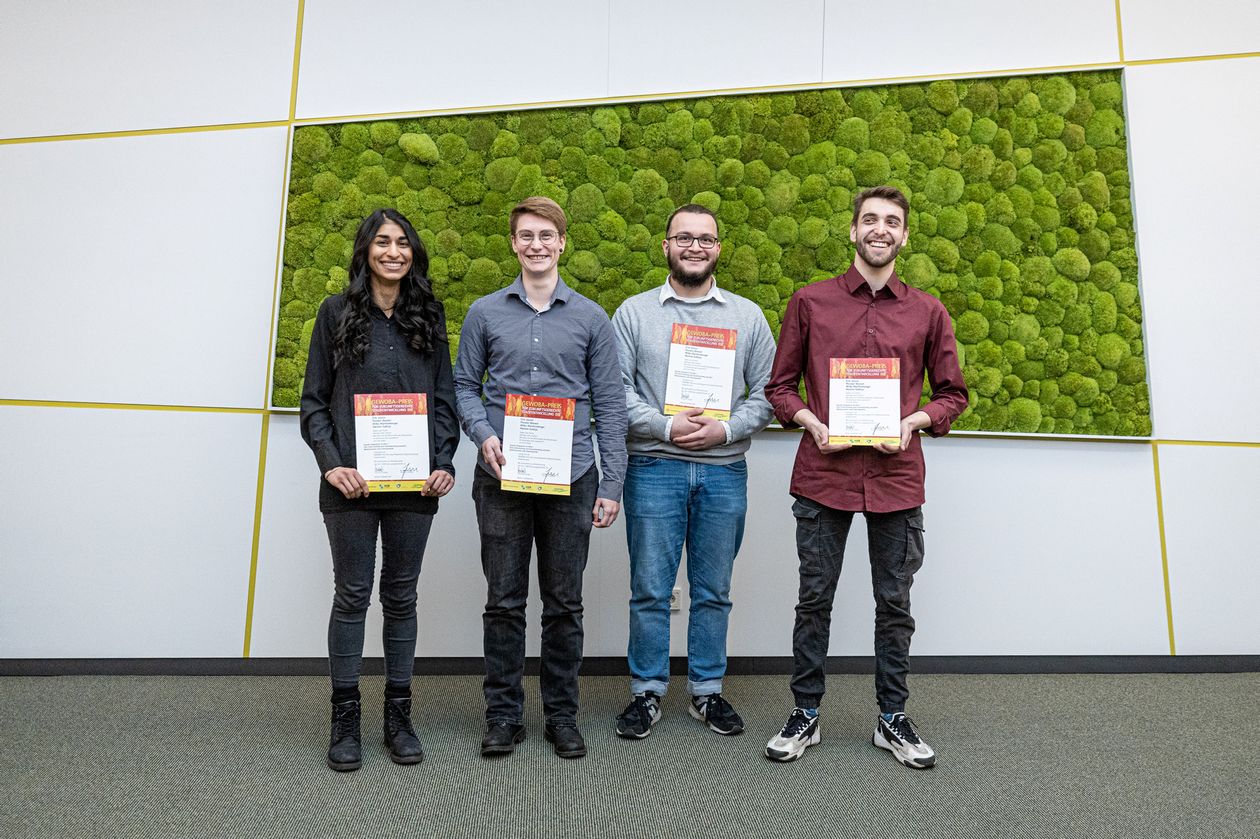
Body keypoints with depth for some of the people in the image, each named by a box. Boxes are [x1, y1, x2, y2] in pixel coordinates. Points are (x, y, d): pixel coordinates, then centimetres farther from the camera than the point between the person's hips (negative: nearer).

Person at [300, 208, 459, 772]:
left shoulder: (429, 315, 9)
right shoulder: (337, 312, 4)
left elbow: (445, 396, 8)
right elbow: (314, 400, 3)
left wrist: (444, 462, -4)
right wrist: (331, 463, -10)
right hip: (351, 481, -1)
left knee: (401, 596, 10)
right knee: (352, 595, 6)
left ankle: (398, 715, 22)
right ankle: (345, 718, 20)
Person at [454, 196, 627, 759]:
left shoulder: (591, 318, 6)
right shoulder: (485, 313, 8)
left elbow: (609, 405, 4)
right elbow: (464, 386, 10)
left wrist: (611, 485, -1)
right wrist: (483, 434, -10)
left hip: (571, 478, 0)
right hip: (502, 478, 0)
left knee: (564, 603, 9)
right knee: (504, 601, 7)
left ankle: (562, 714, 24)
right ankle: (503, 714, 22)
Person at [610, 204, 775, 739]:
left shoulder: (747, 316, 9)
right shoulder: (634, 313, 5)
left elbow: (767, 391, 6)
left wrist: (726, 429, -10)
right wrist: (664, 427, -13)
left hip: (724, 471, 2)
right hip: (654, 468, -1)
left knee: (714, 590, 10)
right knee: (650, 589, 4)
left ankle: (708, 691, 25)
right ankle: (647, 692, 20)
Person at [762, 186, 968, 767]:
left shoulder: (928, 312, 8)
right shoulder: (810, 302, 5)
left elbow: (952, 393, 13)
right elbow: (779, 385, 7)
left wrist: (914, 421, -6)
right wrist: (812, 424, -10)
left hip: (896, 477, 1)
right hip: (824, 474, -1)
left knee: (894, 603, 11)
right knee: (814, 599, 8)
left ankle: (892, 718, 27)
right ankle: (805, 715, 23)